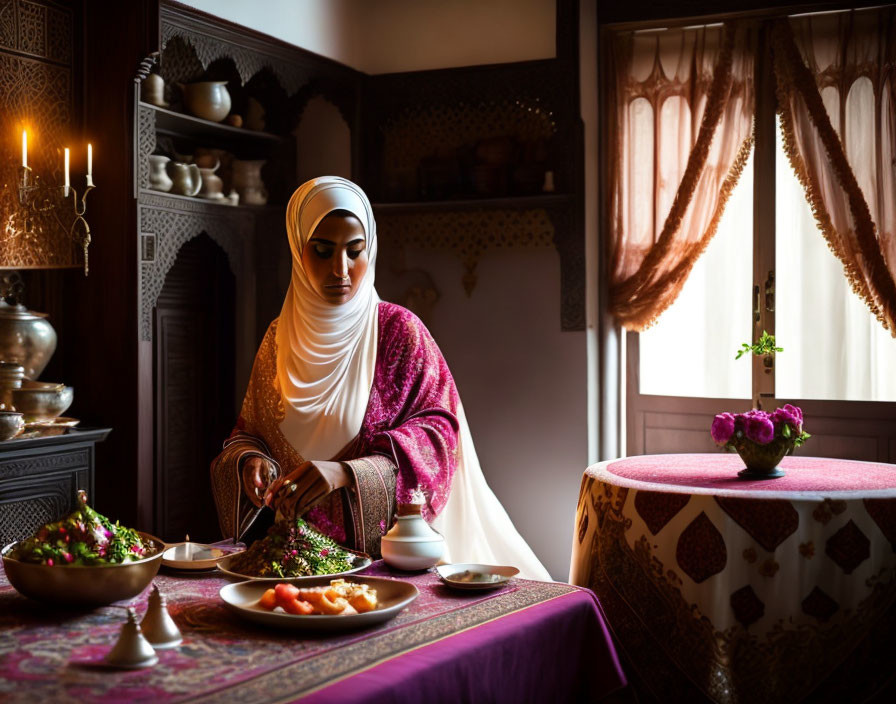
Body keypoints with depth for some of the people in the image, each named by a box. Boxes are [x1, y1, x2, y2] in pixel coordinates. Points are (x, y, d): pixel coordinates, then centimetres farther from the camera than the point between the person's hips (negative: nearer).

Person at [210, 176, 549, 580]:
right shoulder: (279, 338, 12)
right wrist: (249, 459, -8)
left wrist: (346, 473, -25)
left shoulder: (398, 330, -1)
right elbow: (248, 429, 17)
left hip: (382, 547, -4)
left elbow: (438, 430, -10)